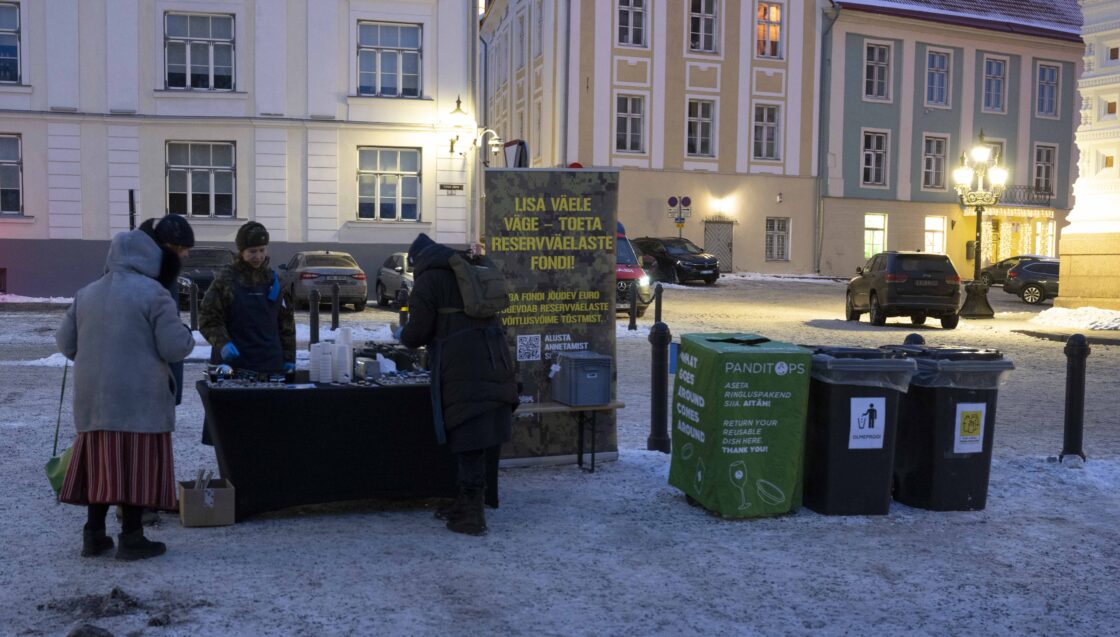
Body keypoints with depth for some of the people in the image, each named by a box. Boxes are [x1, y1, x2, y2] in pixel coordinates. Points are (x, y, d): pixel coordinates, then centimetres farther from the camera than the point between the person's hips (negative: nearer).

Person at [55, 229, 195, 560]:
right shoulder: (153, 294, -9)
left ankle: (94, 534, 17)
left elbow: (65, 343, 13)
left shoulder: (87, 294, 11)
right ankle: (131, 538, 2)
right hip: (140, 398, -6)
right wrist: (186, 334, 9)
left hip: (93, 397, 6)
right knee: (137, 464, 0)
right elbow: (174, 348, -12)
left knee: (100, 462, 12)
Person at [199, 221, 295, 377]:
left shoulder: (274, 280, 11)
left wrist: (289, 358, 10)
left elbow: (286, 321, 15)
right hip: (232, 363, -3)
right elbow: (209, 319, -3)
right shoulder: (225, 279, -1)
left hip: (271, 365, 3)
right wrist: (223, 343, -21)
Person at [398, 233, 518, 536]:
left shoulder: (428, 279, 2)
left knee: (468, 437, -4)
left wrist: (402, 334, 18)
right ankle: (466, 503, 23)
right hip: (494, 360, 7)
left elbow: (419, 330, -4)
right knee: (484, 434, 11)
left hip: (462, 369, -7)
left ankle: (471, 515, -1)